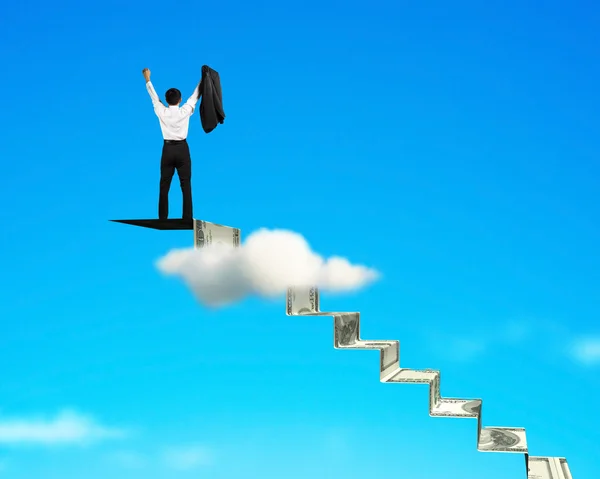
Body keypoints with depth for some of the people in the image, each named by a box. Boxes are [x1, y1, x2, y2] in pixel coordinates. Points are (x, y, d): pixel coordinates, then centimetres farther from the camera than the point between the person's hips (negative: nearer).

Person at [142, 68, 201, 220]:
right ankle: (187, 218, -3)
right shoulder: (185, 111, -7)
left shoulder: (162, 112, -4)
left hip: (168, 149, 1)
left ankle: (162, 218, 6)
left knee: (164, 186, 6)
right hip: (182, 149, -1)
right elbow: (195, 96, 6)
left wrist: (148, 80, 26)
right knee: (186, 185, 1)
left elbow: (154, 97, 11)